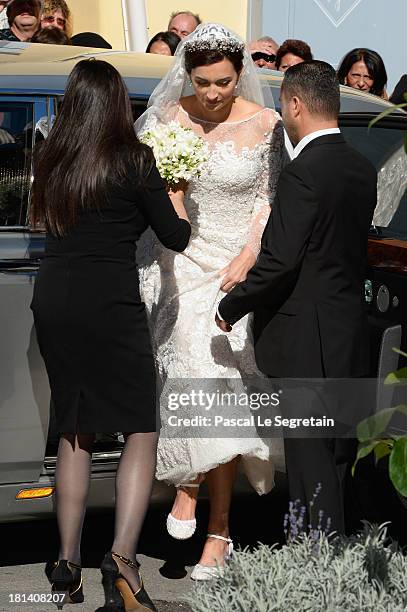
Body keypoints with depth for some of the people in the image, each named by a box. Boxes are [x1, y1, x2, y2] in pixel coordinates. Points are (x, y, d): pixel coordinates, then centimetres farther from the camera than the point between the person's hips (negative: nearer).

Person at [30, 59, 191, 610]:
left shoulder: (50, 158, 7)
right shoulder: (133, 158, -6)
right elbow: (175, 237, -1)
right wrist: (175, 199, 20)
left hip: (52, 302, 5)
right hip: (110, 305, -5)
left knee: (73, 431, 16)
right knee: (141, 430, 2)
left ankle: (67, 563, 16)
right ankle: (122, 555, -14)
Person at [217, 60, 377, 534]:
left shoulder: (302, 174, -18)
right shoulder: (362, 170, 9)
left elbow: (279, 260, -21)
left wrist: (231, 307, -7)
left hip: (306, 342, -9)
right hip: (348, 334, 9)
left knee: (310, 461, -3)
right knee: (321, 455, 17)